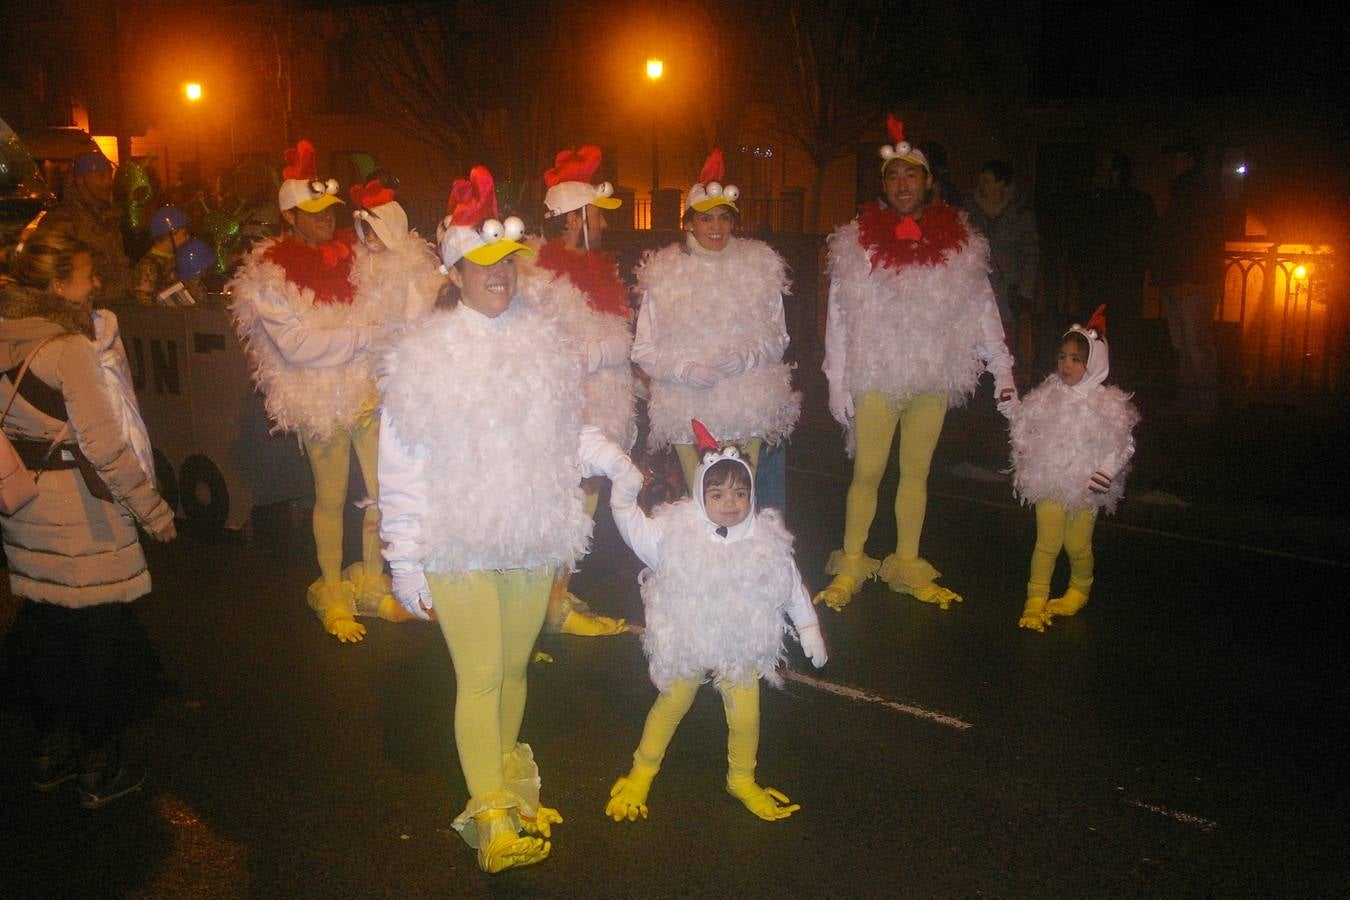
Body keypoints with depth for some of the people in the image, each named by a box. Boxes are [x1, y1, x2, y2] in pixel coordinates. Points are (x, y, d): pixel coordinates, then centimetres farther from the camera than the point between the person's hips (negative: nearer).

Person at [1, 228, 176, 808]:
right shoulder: (69, 347, -19)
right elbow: (104, 442, -19)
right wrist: (151, 508, -13)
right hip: (78, 515, -8)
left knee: (48, 636, 19)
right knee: (98, 644, 5)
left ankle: (52, 755, 33)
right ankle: (101, 773, 16)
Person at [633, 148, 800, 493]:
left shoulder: (759, 266, 5)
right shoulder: (664, 272, 1)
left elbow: (778, 337, 9)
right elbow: (644, 349, 2)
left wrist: (747, 357, -10)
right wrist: (684, 369, -15)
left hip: (747, 404, 1)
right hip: (687, 408, -1)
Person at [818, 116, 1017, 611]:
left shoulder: (959, 241, 4)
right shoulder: (857, 241, -2)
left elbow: (982, 310, 7)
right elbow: (839, 316, -1)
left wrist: (1002, 370, 2)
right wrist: (837, 383, -4)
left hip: (934, 379, 2)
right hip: (876, 379, -2)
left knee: (917, 473, 11)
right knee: (867, 473, 1)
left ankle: (907, 564, 23)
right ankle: (850, 566, 13)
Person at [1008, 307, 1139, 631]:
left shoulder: (1108, 404, -6)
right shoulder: (1047, 397, 0)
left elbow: (1120, 444, -4)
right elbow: (1024, 431, 7)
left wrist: (1106, 472, -17)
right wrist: (1026, 464, -4)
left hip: (1085, 486, -1)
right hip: (1049, 484, 1)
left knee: (1078, 545, 7)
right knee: (1046, 544, 0)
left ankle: (1079, 591, 32)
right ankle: (1036, 601, 8)